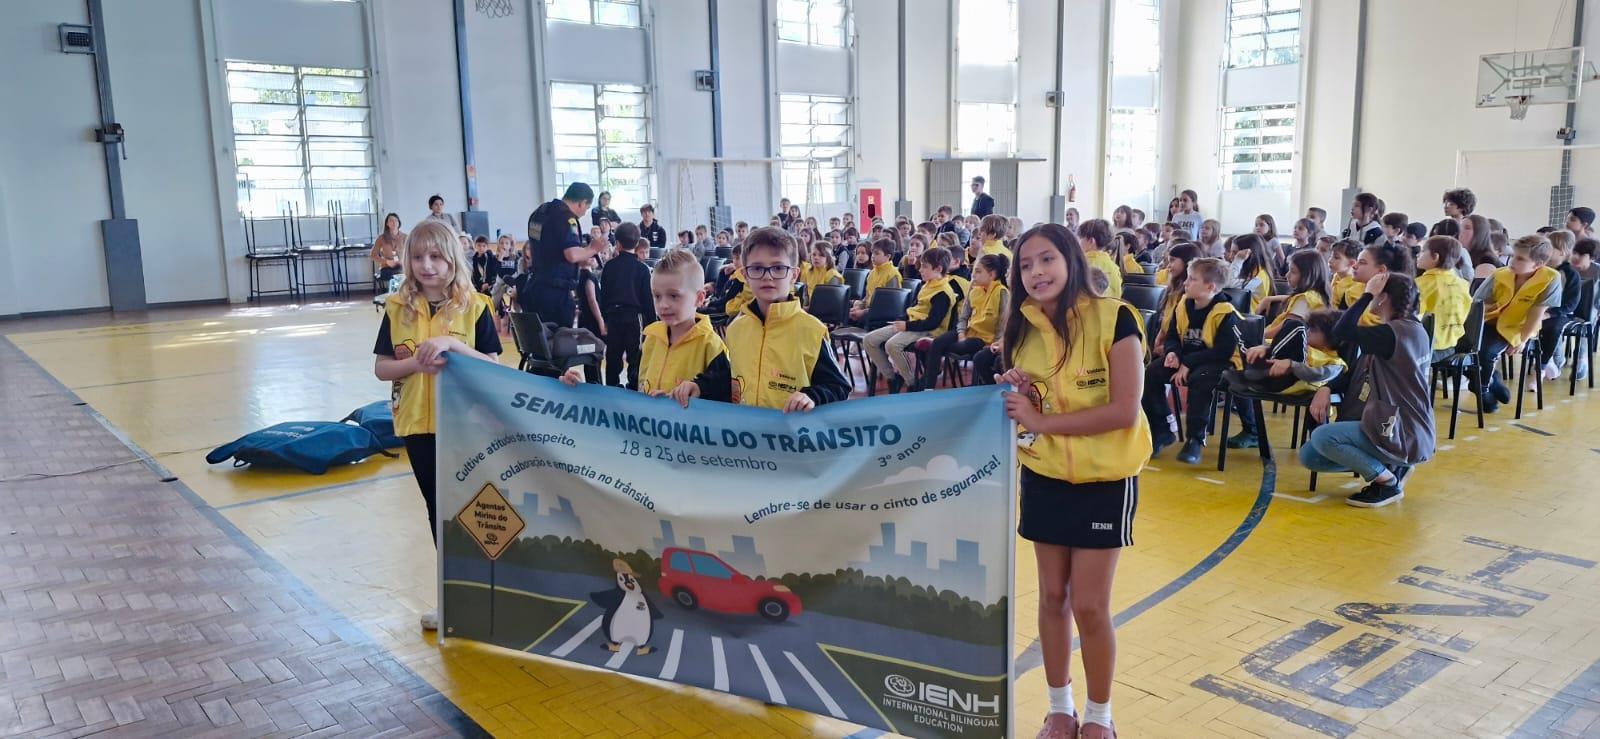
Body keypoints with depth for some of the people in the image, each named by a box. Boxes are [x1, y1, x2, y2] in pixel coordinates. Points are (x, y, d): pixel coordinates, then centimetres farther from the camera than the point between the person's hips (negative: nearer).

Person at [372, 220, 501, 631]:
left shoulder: (473, 306, -6)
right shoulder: (398, 308, 1)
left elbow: (493, 365, -9)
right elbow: (381, 368, 2)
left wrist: (452, 344, -23)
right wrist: (416, 363, -17)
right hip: (418, 424, 3)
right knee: (437, 506, 13)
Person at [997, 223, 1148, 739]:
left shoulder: (1113, 318, -16)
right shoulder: (1022, 327, 0)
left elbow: (1124, 411, -22)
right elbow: (1030, 410, 8)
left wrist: (1042, 421, -22)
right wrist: (1017, 391, -14)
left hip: (1104, 481, -5)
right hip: (1044, 477, 5)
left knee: (1089, 605, 0)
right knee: (1052, 596, 12)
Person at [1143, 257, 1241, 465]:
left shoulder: (1226, 314, -18)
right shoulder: (1183, 305, 2)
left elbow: (1223, 351, -24)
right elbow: (1172, 337, 11)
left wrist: (1188, 364, -25)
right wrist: (1172, 352, -14)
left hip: (1219, 363, -7)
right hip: (1186, 359, 7)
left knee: (1200, 380, -38)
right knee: (1151, 373, -13)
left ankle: (1195, 439, -23)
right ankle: (1162, 430, 0)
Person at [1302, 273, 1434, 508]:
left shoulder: (1397, 333, -19)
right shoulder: (1402, 330, 13)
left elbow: (1342, 332, -25)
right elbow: (1356, 372, 12)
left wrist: (1368, 293, -15)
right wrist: (1327, 388, -7)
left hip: (1404, 435, -10)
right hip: (1394, 427, 10)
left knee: (1322, 437, -25)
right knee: (1309, 456, 3)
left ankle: (1388, 482, -8)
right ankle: (1388, 466, 9)